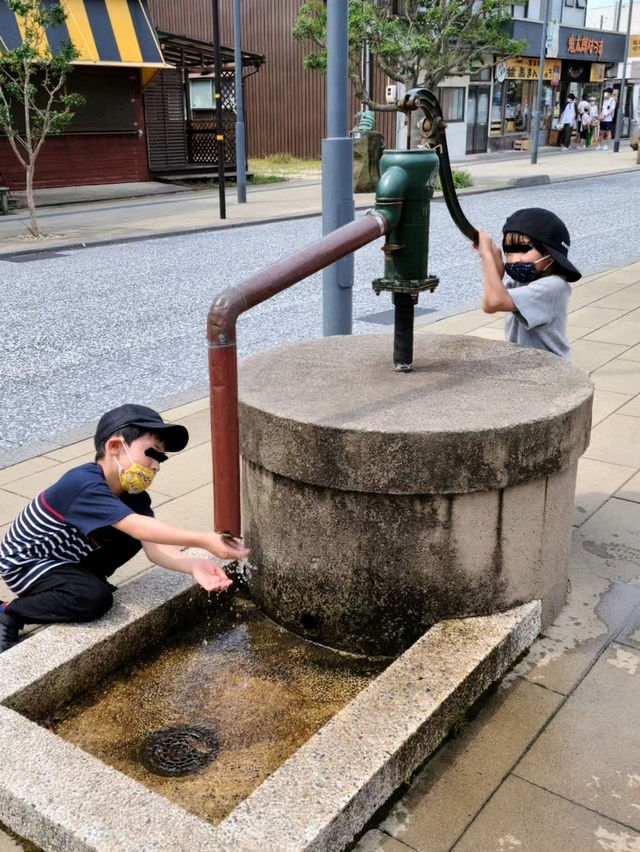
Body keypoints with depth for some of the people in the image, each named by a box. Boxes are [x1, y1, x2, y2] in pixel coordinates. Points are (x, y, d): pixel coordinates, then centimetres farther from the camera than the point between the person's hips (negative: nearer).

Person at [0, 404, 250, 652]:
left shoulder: (133, 495, -9)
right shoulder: (84, 484, -35)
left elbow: (153, 546, -20)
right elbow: (138, 527, -45)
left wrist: (193, 566, -40)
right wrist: (204, 541, -49)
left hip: (69, 558, 8)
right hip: (24, 562, -8)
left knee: (130, 539, -7)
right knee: (96, 597, -28)